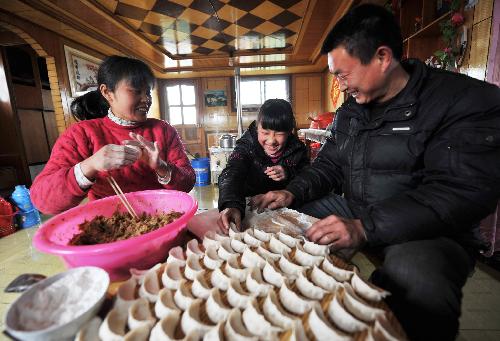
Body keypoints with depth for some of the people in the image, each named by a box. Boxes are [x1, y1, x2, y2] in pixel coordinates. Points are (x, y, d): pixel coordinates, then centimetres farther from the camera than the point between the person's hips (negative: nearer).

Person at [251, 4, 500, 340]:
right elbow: (329, 166, 9)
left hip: (429, 231, -5)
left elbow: (463, 192, -23)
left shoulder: (468, 101, -12)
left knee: (416, 283, -39)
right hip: (354, 212, 6)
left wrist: (365, 228, -34)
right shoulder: (350, 111, 7)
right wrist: (292, 193, -8)